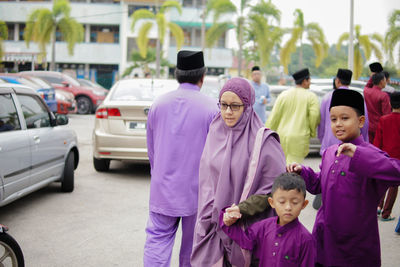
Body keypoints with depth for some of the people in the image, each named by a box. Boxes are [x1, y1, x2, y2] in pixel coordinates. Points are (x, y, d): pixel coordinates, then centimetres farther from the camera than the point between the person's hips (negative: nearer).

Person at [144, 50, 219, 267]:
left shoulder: (159, 103, 1)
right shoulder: (211, 108, -11)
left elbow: (151, 149, 10)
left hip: (162, 189, 2)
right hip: (197, 190, -2)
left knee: (157, 238, 5)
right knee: (192, 248, 12)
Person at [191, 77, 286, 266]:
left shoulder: (262, 141, -11)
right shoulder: (215, 133, 7)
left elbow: (276, 187, -11)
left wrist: (240, 211, -16)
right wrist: (208, 216, 6)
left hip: (247, 229, -4)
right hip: (213, 227, 5)